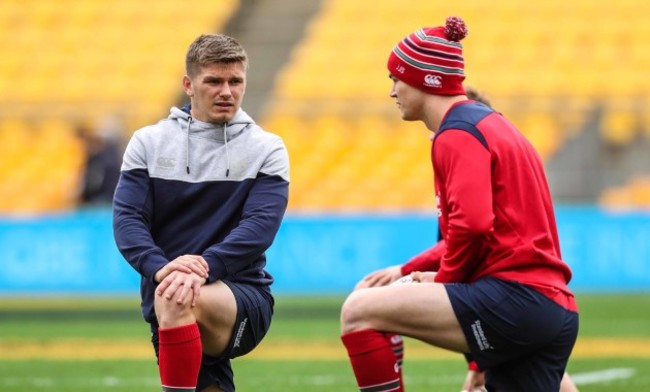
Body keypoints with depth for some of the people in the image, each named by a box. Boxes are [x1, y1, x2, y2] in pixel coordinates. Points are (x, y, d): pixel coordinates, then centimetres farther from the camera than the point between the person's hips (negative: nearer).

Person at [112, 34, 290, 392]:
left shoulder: (267, 149, 4)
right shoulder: (148, 142, 9)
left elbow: (261, 224, -9)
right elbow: (126, 218, -1)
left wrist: (205, 267, -26)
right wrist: (161, 268, -22)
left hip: (243, 294, -3)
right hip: (162, 293, 3)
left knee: (177, 300, -33)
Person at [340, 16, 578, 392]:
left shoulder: (458, 134, -6)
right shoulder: (487, 123, 25)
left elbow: (472, 224, -21)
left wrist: (444, 277, -3)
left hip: (514, 297, -10)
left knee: (360, 311, -14)